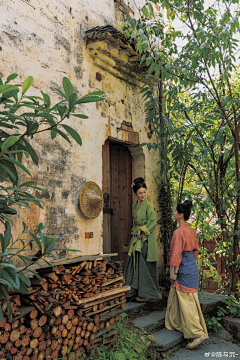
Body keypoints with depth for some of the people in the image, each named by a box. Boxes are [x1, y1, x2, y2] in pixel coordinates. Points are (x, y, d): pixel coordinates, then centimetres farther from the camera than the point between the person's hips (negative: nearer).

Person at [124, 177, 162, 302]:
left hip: (146, 240, -7)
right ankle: (136, 290, 21)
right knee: (135, 265, 10)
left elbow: (153, 222, -16)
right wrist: (136, 231, 8)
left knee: (145, 266, -2)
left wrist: (142, 230, -13)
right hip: (137, 240, 7)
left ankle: (148, 294, 9)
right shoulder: (135, 206, 12)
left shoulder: (148, 205, -10)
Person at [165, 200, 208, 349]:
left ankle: (198, 333, 4)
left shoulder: (179, 231, -20)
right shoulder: (191, 230, 7)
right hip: (191, 266, 9)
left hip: (184, 270, -9)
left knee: (187, 302, -2)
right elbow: (196, 249, 16)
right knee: (175, 296, 20)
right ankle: (175, 324, 34)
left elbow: (177, 253, -20)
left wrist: (173, 271, -14)